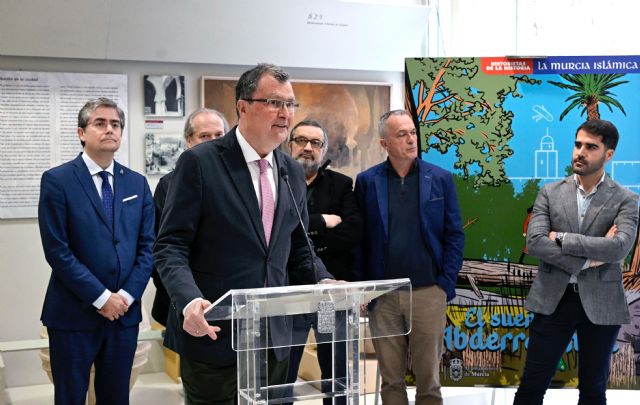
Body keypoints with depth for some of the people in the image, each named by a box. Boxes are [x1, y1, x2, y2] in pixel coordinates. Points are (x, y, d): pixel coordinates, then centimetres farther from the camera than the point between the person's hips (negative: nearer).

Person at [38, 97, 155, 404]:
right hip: (74, 313, -4)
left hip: (124, 311, 4)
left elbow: (147, 246, 6)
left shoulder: (137, 183, 8)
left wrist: (127, 295, -7)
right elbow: (56, 250, -11)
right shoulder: (57, 180, -6)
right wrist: (101, 297, -14)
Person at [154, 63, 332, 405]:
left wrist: (327, 285, -4)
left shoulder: (293, 172, 10)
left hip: (273, 338, 6)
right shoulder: (199, 163, -8)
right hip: (213, 335, -5)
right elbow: (170, 246, -11)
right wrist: (190, 300, -28)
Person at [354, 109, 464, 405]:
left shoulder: (441, 179, 2)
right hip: (382, 295, 1)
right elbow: (359, 238, 3)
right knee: (391, 379, 11)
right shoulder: (367, 181, 2)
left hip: (429, 293, 0)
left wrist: (446, 283, -5)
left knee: (428, 378, 8)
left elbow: (454, 235, 2)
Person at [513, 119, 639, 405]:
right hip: (553, 299, 1)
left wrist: (561, 237, -14)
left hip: (601, 304, 0)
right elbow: (534, 242, -9)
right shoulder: (550, 193, 3)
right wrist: (586, 260, -15)